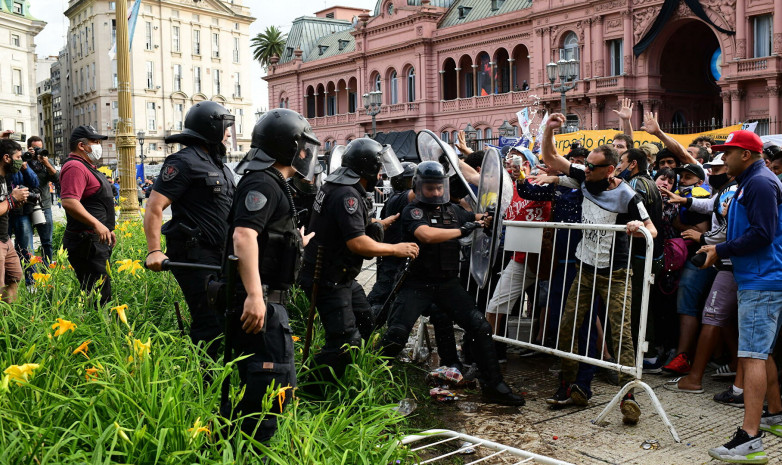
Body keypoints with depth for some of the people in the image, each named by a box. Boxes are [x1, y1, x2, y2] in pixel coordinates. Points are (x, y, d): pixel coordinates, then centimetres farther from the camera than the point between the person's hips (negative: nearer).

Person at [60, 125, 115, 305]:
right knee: (100, 297, -12)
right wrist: (96, 224, -32)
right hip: (86, 243, -11)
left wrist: (108, 229, 28)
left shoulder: (87, 167, 21)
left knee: (100, 294, 13)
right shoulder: (75, 167, -14)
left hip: (97, 241, 11)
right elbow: (69, 202, -28)